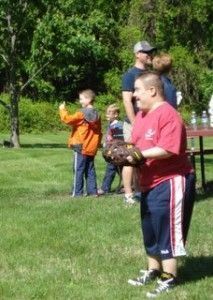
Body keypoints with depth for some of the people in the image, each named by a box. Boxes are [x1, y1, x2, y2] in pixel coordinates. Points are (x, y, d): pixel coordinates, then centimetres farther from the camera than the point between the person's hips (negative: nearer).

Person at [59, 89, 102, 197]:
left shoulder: (82, 113, -13)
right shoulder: (96, 115, 10)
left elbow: (68, 119, -20)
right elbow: (98, 132, 15)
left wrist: (62, 110, -6)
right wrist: (97, 144, 21)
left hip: (80, 147, -7)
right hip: (92, 148, 7)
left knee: (78, 170, -4)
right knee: (90, 170, 12)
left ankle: (77, 192, -5)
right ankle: (92, 191, 13)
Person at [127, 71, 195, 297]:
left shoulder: (167, 115, -19)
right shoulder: (141, 115, 11)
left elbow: (167, 150, -27)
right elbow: (138, 145, 18)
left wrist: (138, 155, -25)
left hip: (171, 182, -10)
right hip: (150, 184, 10)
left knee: (167, 231, -3)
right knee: (150, 231, 17)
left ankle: (169, 279, 5)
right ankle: (153, 271, 30)